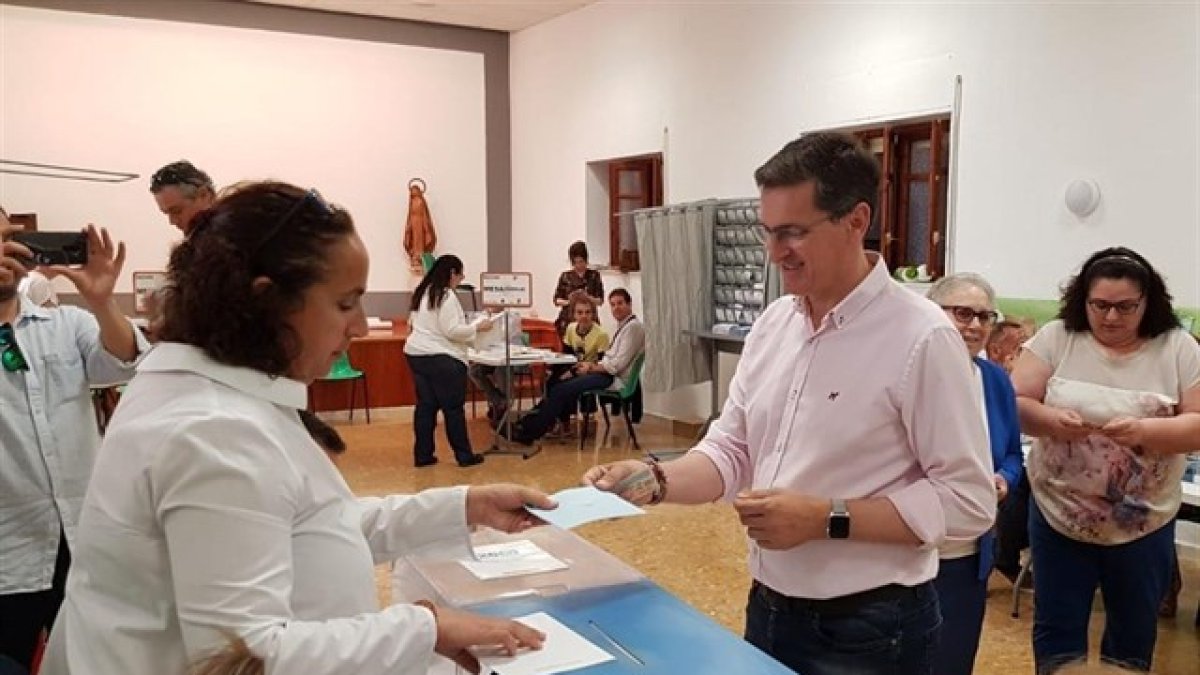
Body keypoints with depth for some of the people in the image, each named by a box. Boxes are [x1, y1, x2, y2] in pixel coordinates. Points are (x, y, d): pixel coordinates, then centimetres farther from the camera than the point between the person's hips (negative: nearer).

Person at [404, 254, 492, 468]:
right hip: (441, 358, -8)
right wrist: (477, 327, -8)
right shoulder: (446, 296, -14)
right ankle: (464, 456, 9)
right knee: (453, 408, 1)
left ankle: (422, 455, 14)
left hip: (416, 354, 9)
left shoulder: (421, 293, 14)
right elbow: (452, 331, -18)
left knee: (425, 406, 11)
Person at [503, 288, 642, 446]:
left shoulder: (633, 326, -12)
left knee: (561, 390, -17)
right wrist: (593, 365, 2)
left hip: (616, 379, -10)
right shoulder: (623, 325, 18)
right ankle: (529, 423, -1)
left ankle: (529, 433, -12)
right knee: (557, 384, 3)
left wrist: (591, 368, -10)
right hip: (609, 373, 10)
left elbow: (618, 364, -18)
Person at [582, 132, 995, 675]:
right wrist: (657, 480, -11)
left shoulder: (922, 337, -17)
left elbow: (968, 499, -17)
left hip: (868, 630, -6)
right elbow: (732, 449, 7)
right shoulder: (772, 323, 3)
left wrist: (826, 519, -22)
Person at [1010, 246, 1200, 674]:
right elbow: (1015, 404, -8)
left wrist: (1145, 431, -27)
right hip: (1058, 515, -1)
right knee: (1057, 631, 11)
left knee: (1133, 634, 20)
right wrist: (1050, 420, -29)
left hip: (1143, 523, 1)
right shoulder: (1055, 338, -6)